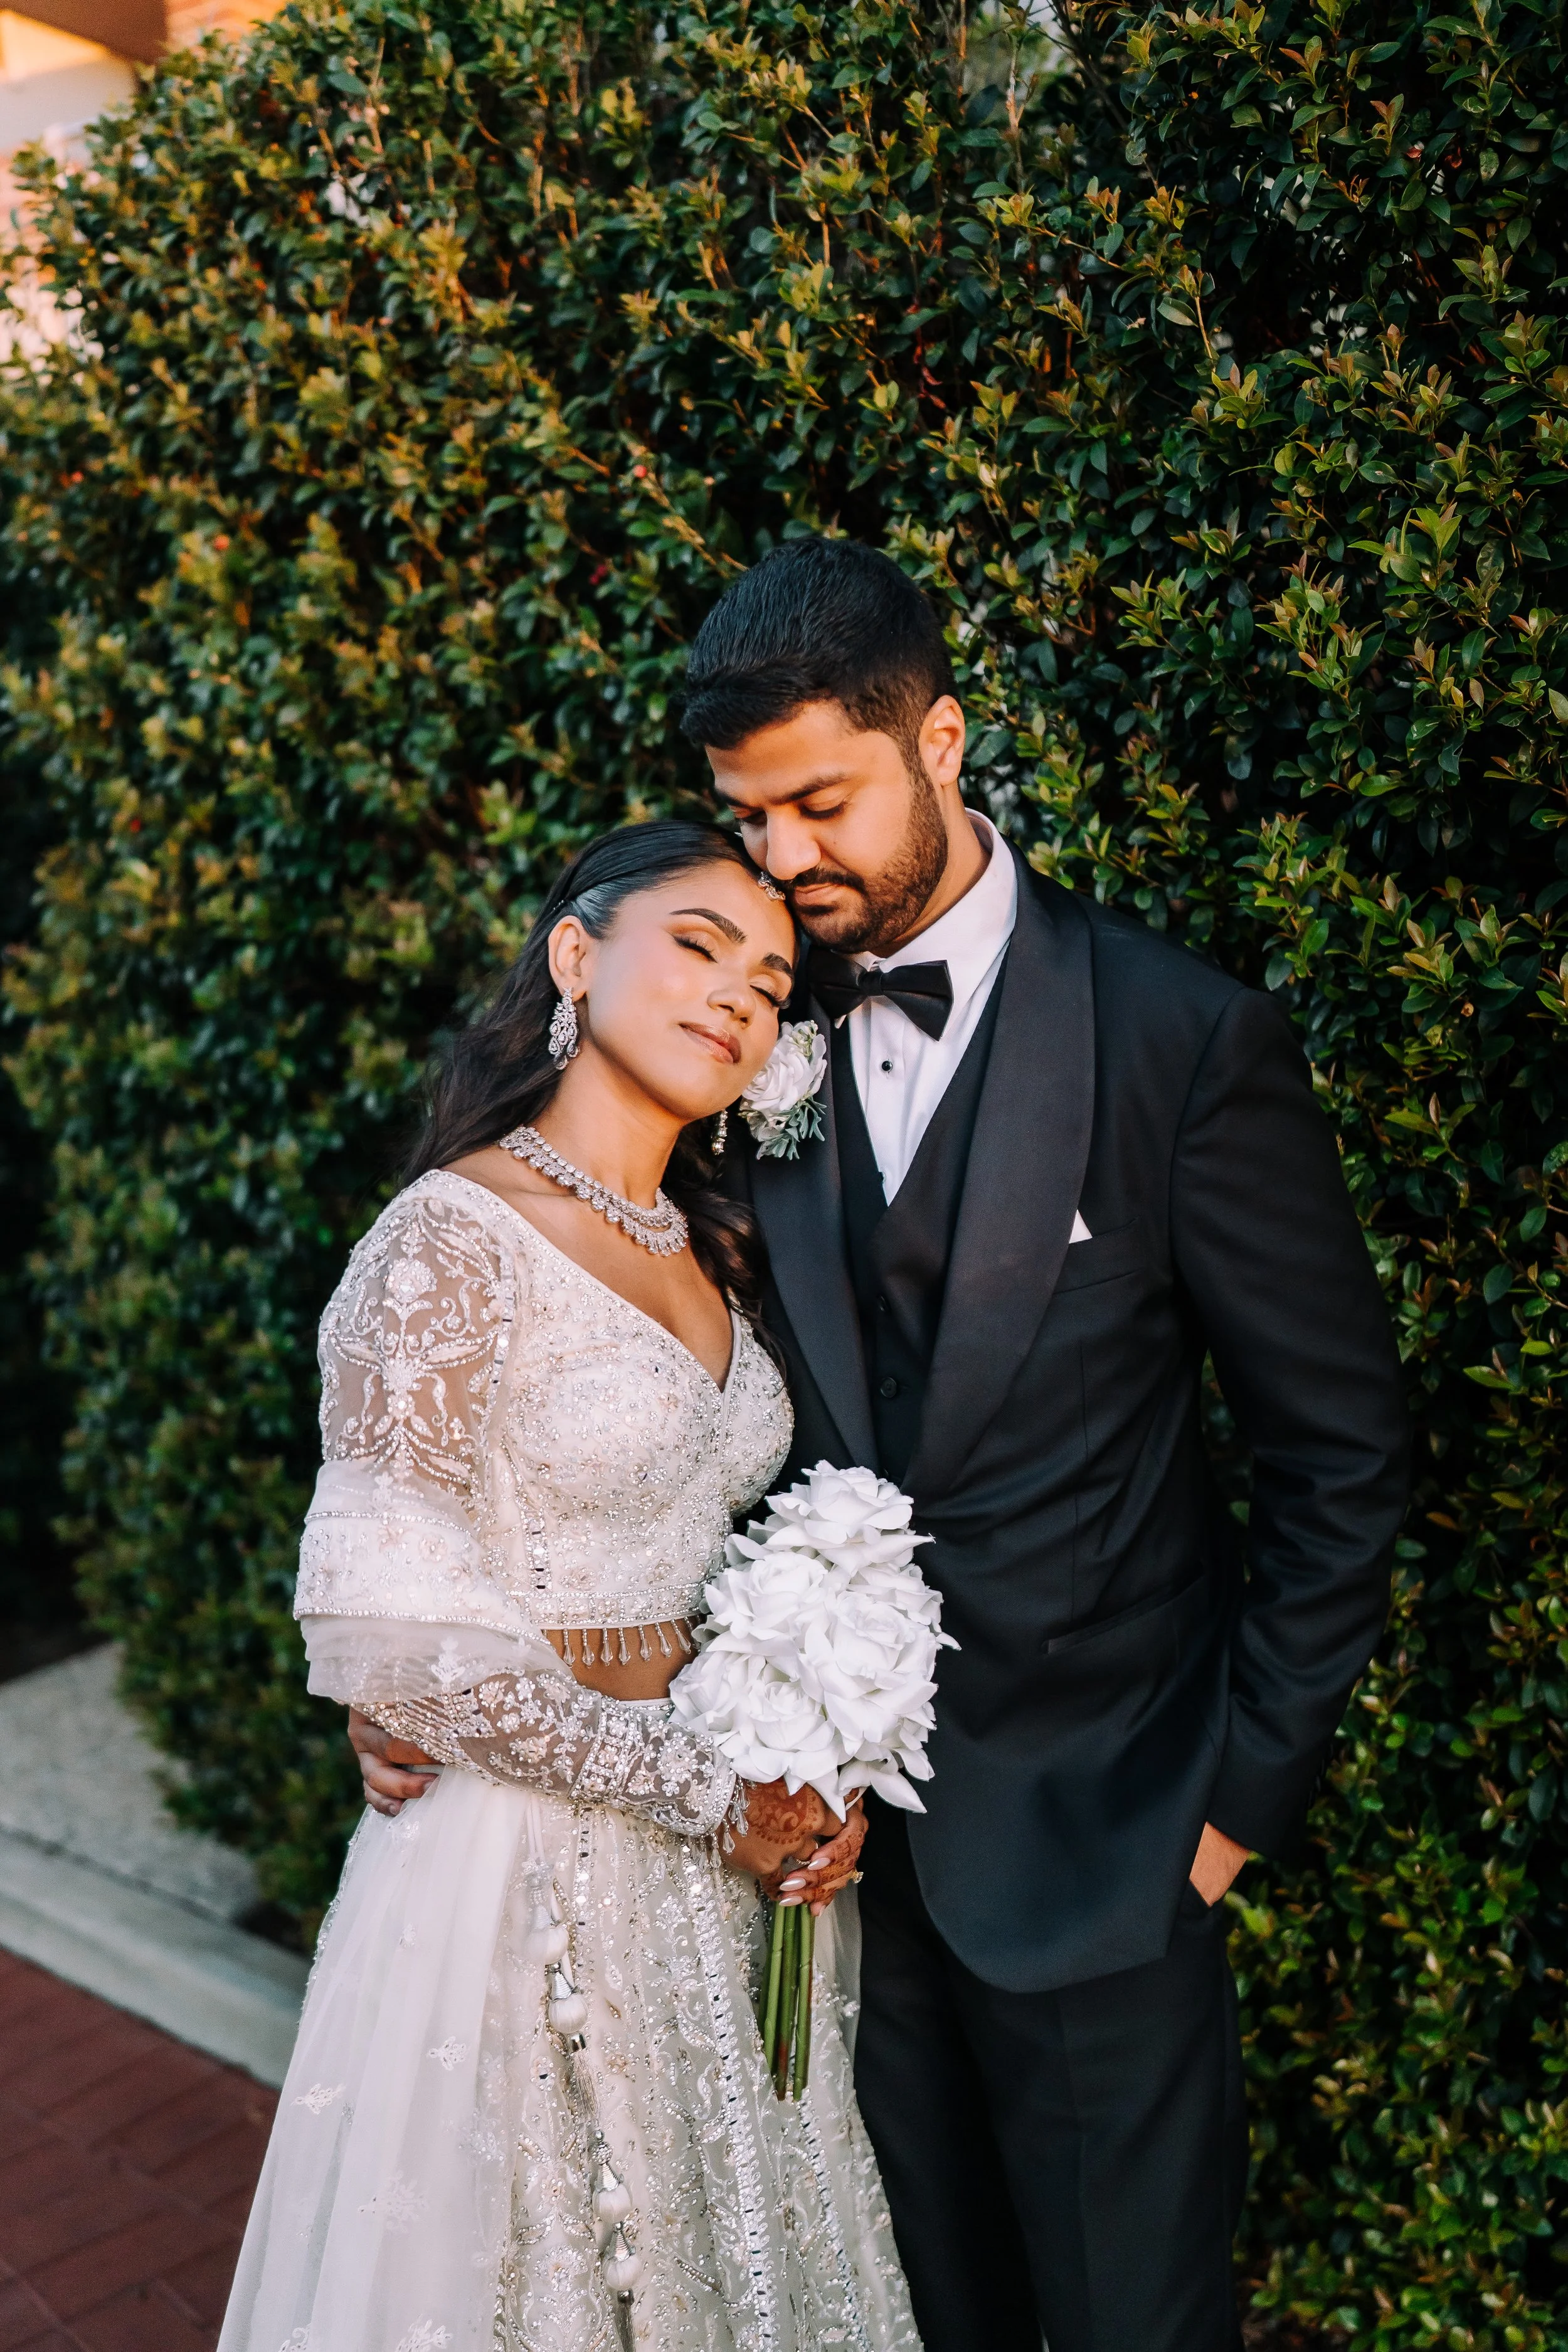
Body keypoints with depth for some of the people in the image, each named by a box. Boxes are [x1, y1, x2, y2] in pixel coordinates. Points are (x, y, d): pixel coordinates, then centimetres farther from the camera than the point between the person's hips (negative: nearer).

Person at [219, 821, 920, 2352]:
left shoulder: (716, 1251, 6)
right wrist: (707, 1799, -16)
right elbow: (392, 1641, -21)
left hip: (730, 1858, 7)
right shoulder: (452, 1241, -18)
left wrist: (804, 1777, -5)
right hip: (532, 1866, -7)